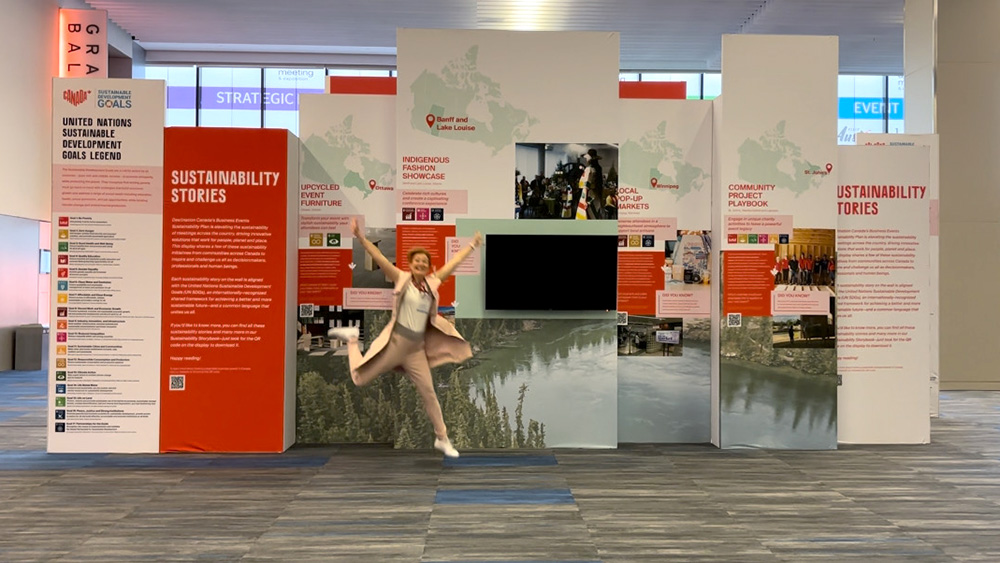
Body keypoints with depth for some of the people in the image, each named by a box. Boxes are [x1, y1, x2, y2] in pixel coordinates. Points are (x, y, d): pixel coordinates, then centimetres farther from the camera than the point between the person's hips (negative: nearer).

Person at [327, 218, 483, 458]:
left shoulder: (432, 283, 6)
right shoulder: (402, 278, -6)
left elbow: (453, 262, 15)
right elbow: (379, 258, -15)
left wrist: (472, 245, 22)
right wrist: (361, 238, -26)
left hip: (417, 348, 4)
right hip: (395, 342, -4)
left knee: (429, 393, 7)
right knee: (360, 380, 3)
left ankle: (442, 439, 20)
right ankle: (352, 338, 27)